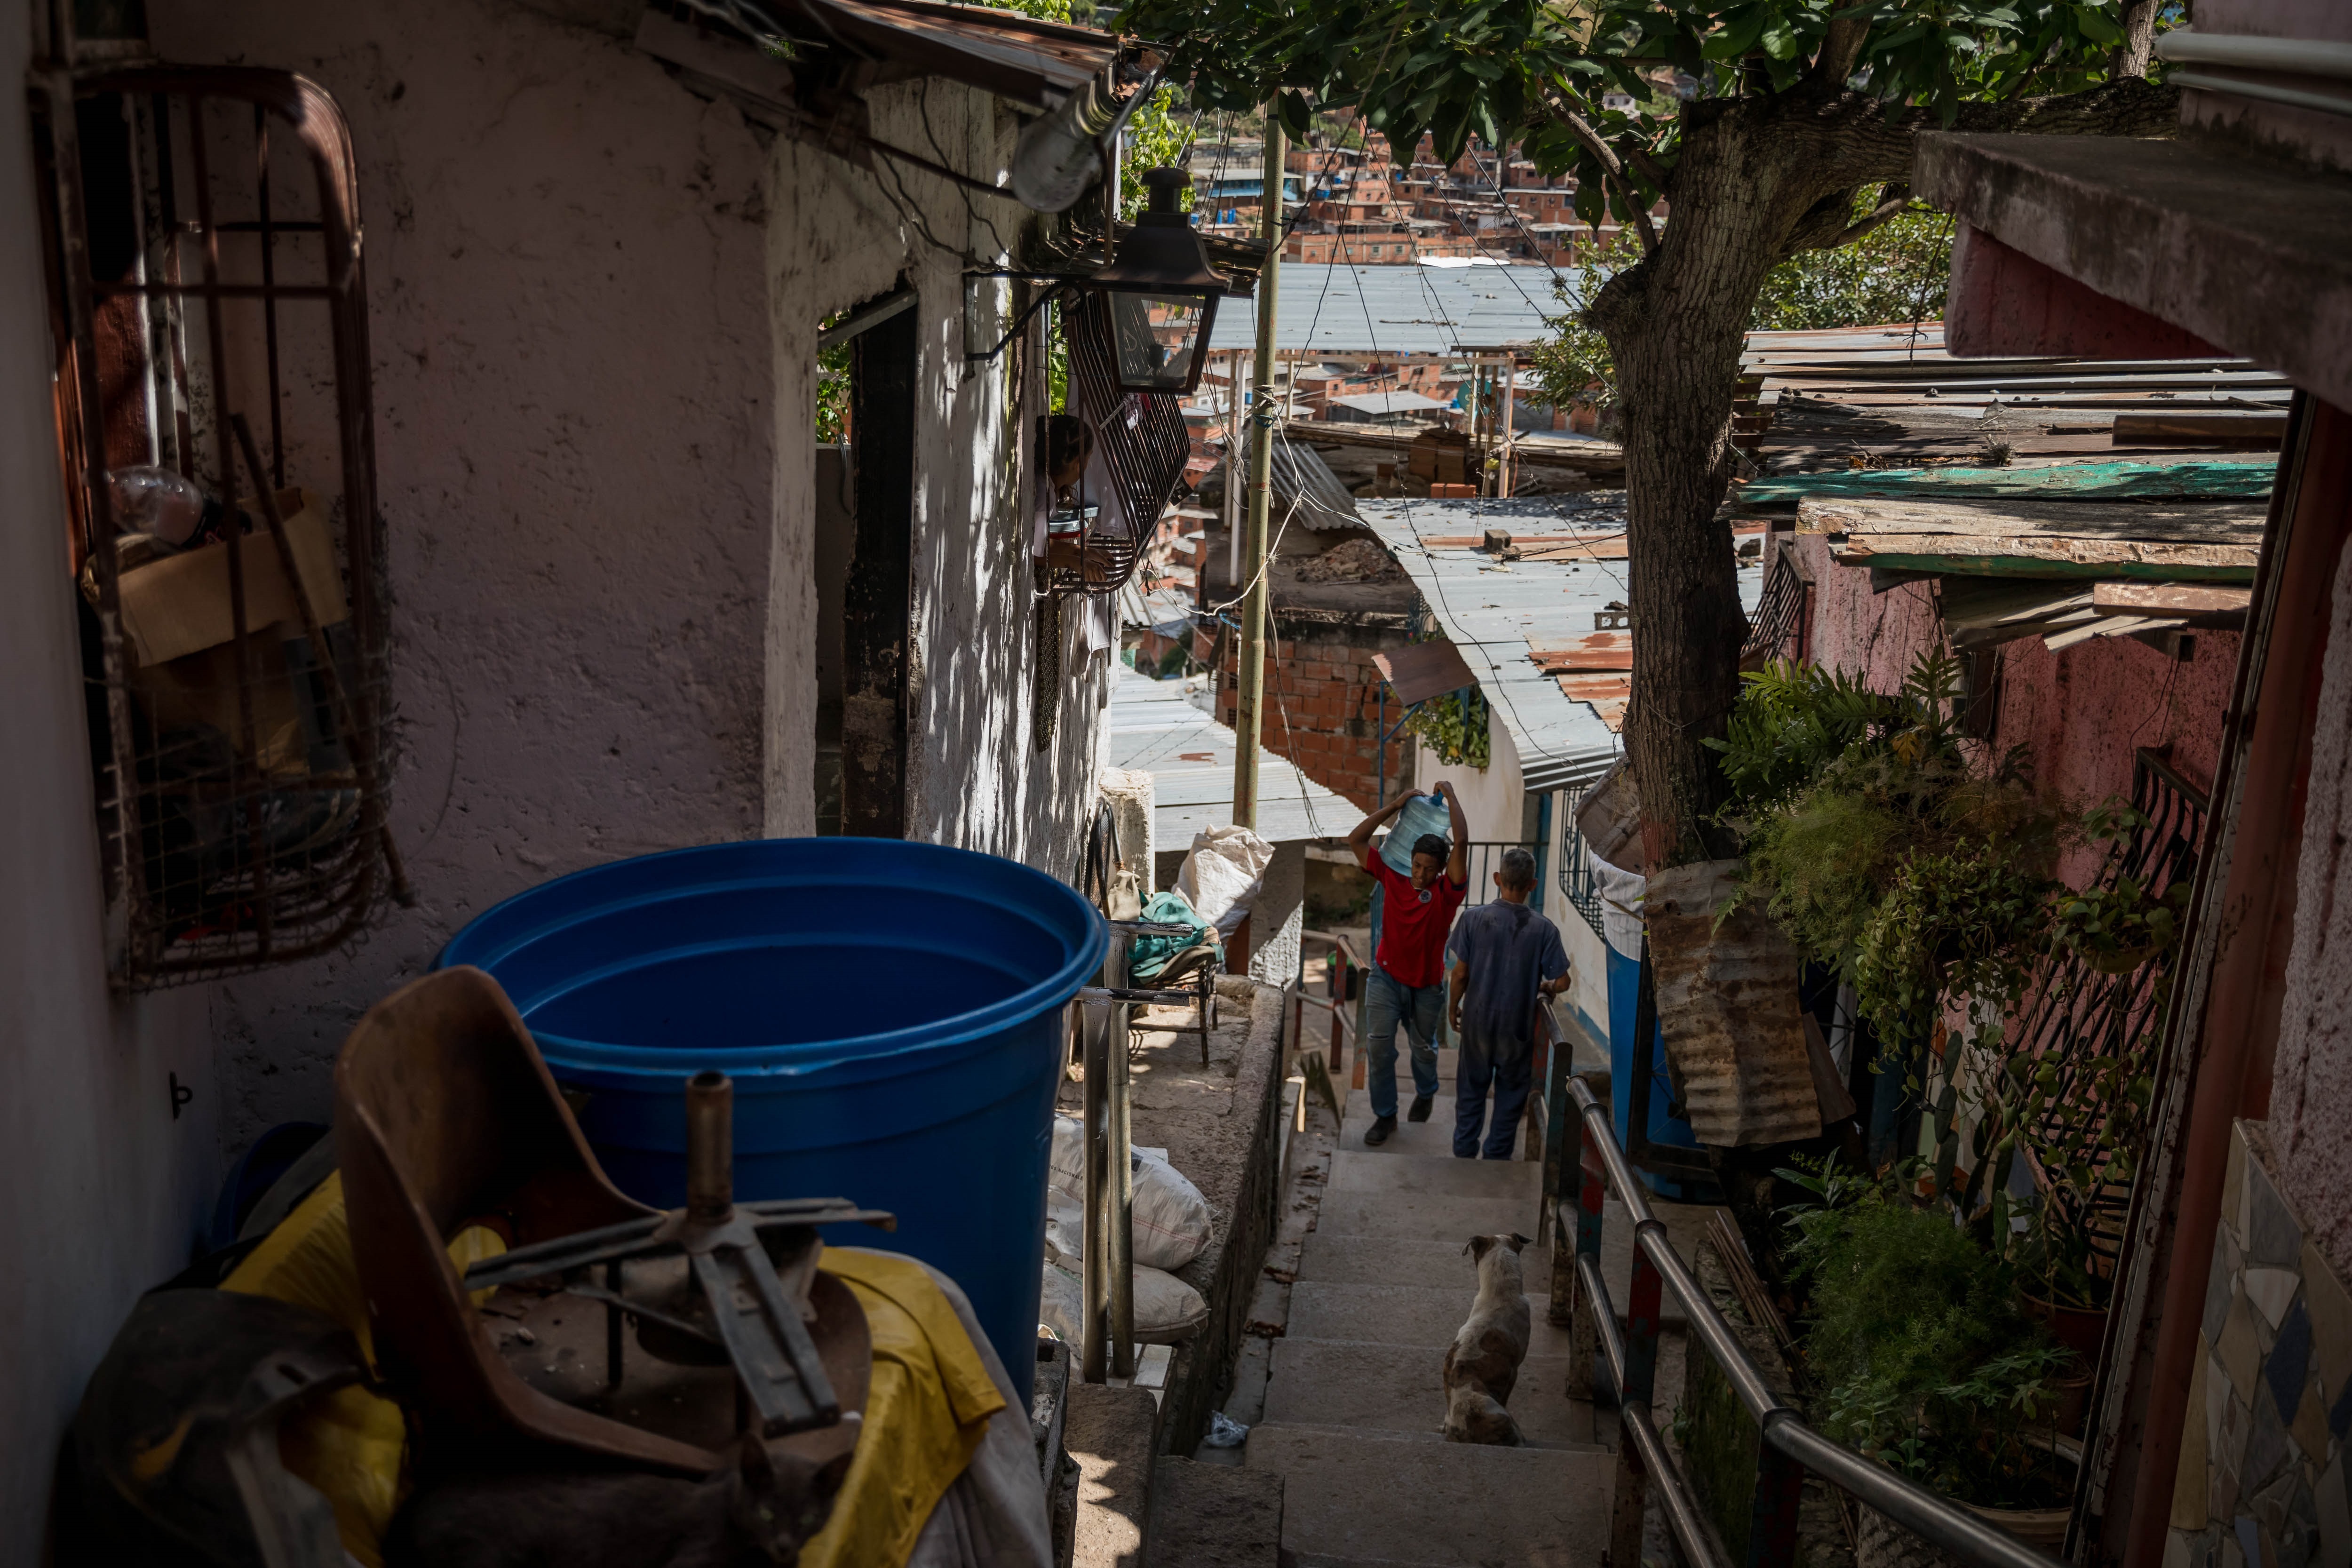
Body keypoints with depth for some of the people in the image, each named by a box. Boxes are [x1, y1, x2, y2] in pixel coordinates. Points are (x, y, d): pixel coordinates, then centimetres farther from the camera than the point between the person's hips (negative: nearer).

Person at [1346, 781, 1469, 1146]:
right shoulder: (1392, 880, -8)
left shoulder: (1447, 892, -14)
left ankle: (1426, 1093, 50)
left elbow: (1462, 842, -26)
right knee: (1378, 1045, -7)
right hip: (1387, 978, 0)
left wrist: (1450, 796, -17)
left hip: (1427, 985, 0)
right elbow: (1356, 840, -8)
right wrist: (1395, 807, -9)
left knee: (1424, 1047, 20)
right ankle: (1385, 1115, 7)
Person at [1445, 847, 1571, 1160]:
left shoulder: (1475, 919, -12)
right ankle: (1497, 1157, 22)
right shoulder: (1544, 929, -12)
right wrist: (1547, 988, 13)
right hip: (1518, 1026, -1)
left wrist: (1453, 1006, 9)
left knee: (1472, 1088, 17)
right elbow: (1562, 982, -10)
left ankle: (1465, 1154, 24)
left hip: (1477, 1020, 1)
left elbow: (1460, 973, -8)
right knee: (1511, 1093, 15)